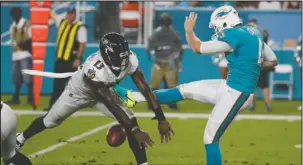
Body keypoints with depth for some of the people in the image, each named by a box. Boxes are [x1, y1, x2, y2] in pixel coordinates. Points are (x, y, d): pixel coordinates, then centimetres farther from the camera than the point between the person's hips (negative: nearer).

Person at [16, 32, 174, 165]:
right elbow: (112, 106, -41)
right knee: (50, 121, 13)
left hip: (103, 90, 4)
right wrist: (135, 130, -41)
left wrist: (161, 119, -28)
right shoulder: (95, 69, -46)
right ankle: (18, 141, 41)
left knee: (131, 121, -16)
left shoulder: (129, 59, -32)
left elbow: (145, 89, -25)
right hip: (80, 91, -4)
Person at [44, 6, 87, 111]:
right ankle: (53, 104, 13)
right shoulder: (62, 23, 11)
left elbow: (82, 44, -13)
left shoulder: (80, 27, -9)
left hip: (72, 60, -7)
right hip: (60, 59, 7)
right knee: (57, 83, 9)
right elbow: (52, 14, 23)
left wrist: (78, 59, -18)